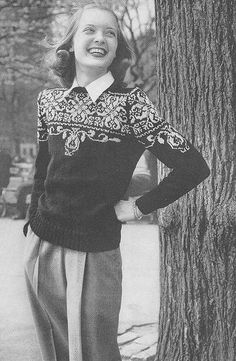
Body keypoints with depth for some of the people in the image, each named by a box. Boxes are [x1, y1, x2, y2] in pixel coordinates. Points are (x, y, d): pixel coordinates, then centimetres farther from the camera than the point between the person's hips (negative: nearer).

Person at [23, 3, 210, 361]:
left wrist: (138, 208, -9)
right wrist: (33, 225, 15)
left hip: (94, 255, -4)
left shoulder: (130, 103, -10)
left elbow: (193, 167, -14)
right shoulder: (49, 100, 5)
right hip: (40, 248, 5)